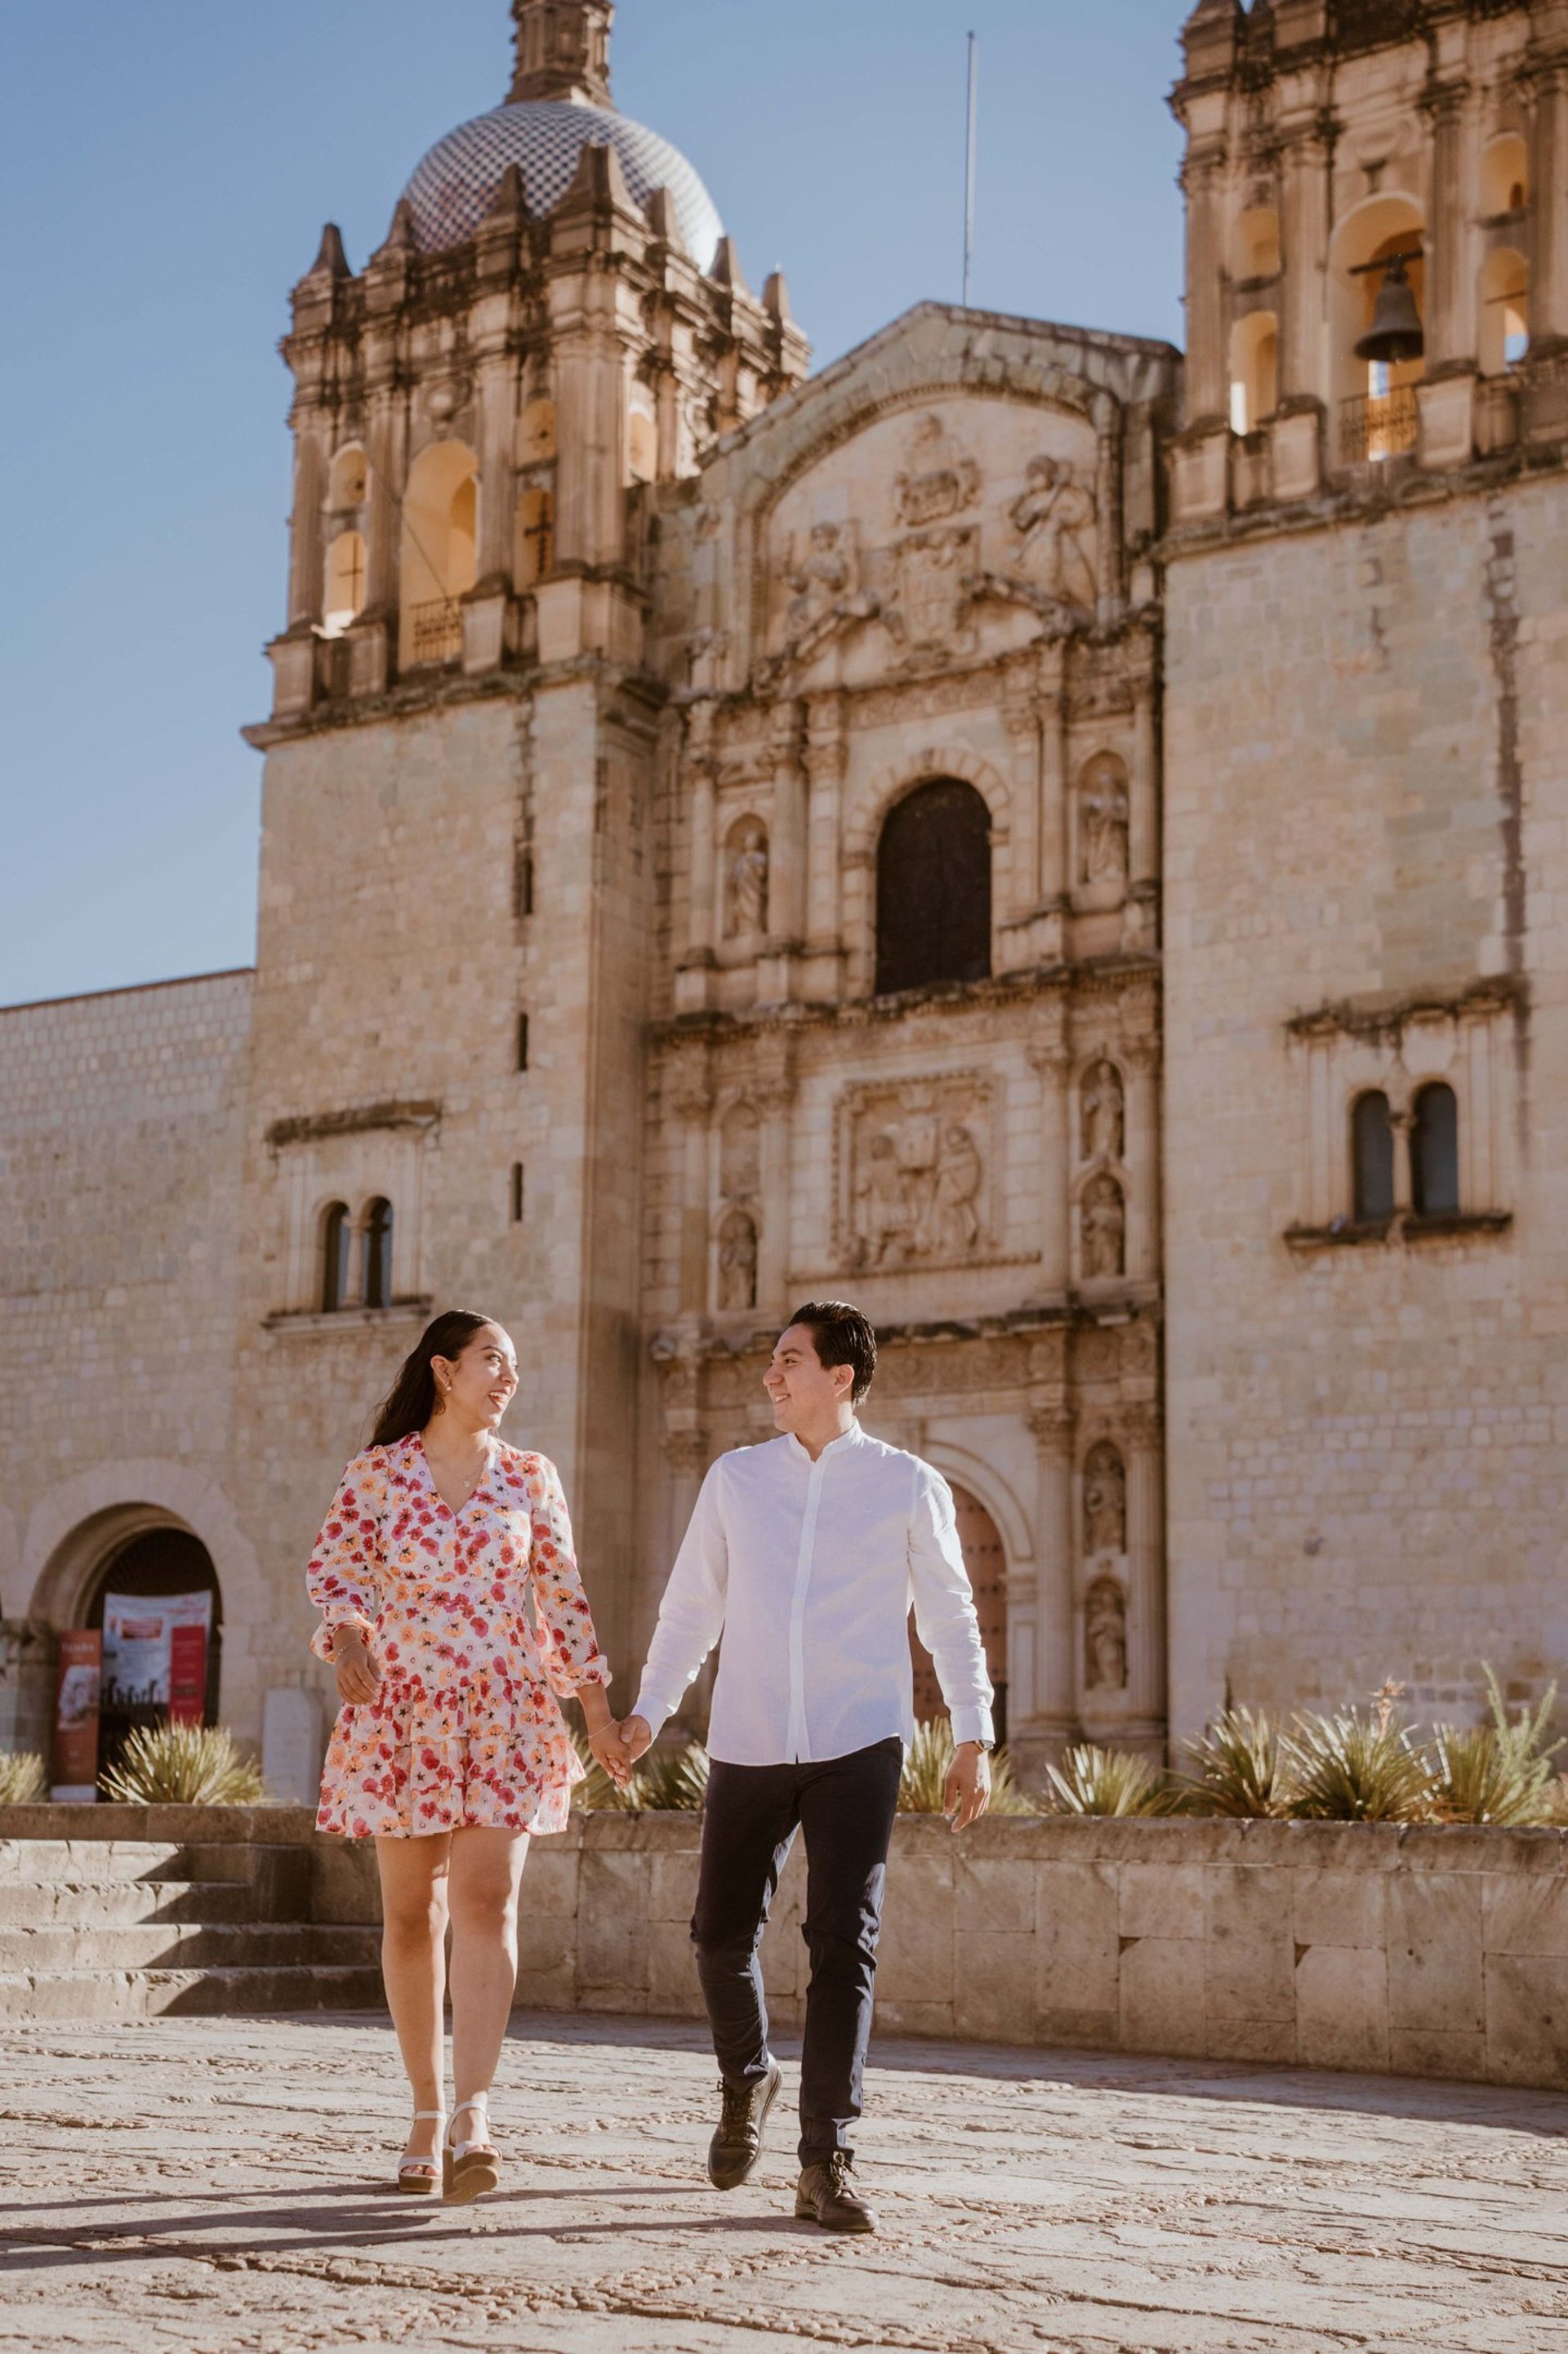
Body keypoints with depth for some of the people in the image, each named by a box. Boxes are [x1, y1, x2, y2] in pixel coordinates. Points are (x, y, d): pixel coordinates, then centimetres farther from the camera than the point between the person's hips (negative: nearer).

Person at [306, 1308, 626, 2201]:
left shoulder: (531, 1478, 9)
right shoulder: (376, 1473, 5)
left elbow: (564, 1598, 10)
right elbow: (334, 1572, 2)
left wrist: (599, 1709, 8)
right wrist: (346, 1638, -18)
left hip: (503, 1713, 0)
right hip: (401, 1710, 0)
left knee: (487, 1901, -15)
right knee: (411, 1914, 4)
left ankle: (475, 2117, -22)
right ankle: (428, 2112, 15)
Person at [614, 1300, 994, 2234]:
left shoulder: (910, 1485, 4)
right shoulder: (737, 1477, 10)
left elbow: (950, 1617, 9)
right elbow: (691, 1606, 14)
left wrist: (975, 1736, 3)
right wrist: (650, 1710, 6)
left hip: (860, 1746, -3)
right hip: (749, 1745, 3)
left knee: (845, 1943, -10)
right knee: (722, 1931, 6)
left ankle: (827, 2161, -4)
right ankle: (747, 2078, 35)